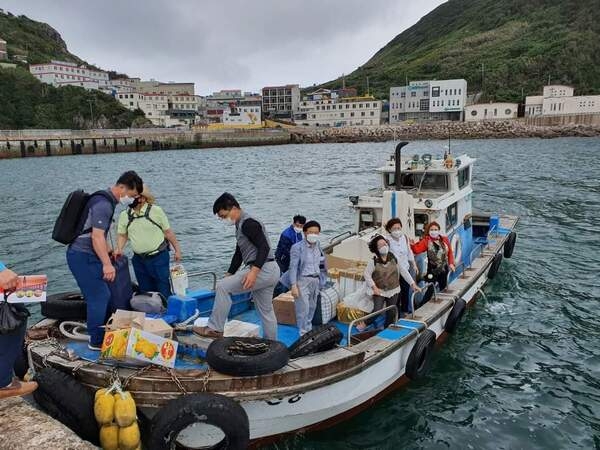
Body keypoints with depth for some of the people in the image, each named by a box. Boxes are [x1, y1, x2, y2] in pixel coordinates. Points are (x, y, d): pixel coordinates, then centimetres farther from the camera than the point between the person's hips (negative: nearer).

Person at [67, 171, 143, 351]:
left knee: (100, 296, 15)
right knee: (99, 297, -6)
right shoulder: (103, 204, -19)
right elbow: (97, 236, -27)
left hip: (83, 255, 10)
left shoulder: (106, 201, 13)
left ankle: (99, 335, 25)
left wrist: (108, 252, 32)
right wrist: (107, 264, -31)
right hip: (83, 256, -10)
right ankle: (97, 341, 4)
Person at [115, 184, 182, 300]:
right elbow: (122, 235, 11)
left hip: (159, 257, -4)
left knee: (164, 290, 1)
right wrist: (119, 249, -7)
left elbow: (168, 232, -3)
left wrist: (177, 250, -2)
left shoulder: (156, 211, -7)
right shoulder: (124, 215, 3)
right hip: (139, 260, 4)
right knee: (145, 291, 13)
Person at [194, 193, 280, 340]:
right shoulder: (241, 225, 20)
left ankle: (215, 329, -6)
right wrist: (228, 276, 20)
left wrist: (253, 271, -31)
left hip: (263, 269, -11)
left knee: (222, 286, -12)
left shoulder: (248, 223, -13)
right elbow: (239, 254, 24)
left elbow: (264, 247, -22)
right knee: (266, 311, 16)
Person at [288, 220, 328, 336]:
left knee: (311, 308, 13)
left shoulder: (318, 247, 9)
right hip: (303, 281, -6)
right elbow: (293, 267, -13)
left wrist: (320, 283, 15)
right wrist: (294, 285, -20)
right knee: (303, 309, -8)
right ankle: (304, 334, 1)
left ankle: (309, 331, 27)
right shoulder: (297, 247, -10)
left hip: (315, 281, 6)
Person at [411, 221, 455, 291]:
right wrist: (413, 245, -39)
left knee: (442, 288, 16)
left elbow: (450, 252, 9)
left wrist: (451, 263, 1)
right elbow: (417, 250, -20)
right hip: (433, 270, -4)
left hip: (444, 269, 4)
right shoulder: (426, 241, -9)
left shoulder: (445, 240, 2)